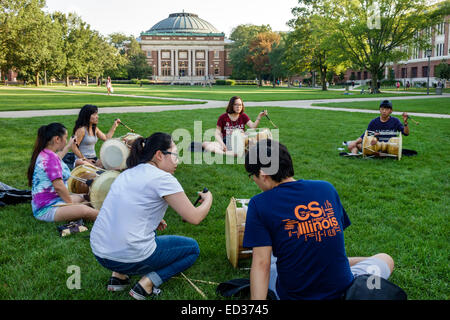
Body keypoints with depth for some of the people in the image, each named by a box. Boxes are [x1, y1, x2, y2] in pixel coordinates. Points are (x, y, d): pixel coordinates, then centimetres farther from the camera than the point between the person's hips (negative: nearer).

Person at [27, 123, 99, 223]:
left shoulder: (44, 154, 12)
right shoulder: (51, 157, -21)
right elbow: (58, 186, -25)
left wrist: (68, 146, 47)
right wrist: (71, 203, -11)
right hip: (46, 209, -12)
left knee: (81, 197, 20)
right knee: (84, 210, -29)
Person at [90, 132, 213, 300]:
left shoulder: (126, 174, 11)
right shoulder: (162, 178, -10)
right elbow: (194, 218, -8)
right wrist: (208, 199, 11)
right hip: (131, 258, -7)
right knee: (193, 248, 14)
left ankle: (119, 276, 19)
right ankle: (147, 283, -2)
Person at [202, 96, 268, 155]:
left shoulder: (243, 116, 11)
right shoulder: (223, 117, 5)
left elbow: (253, 126, -3)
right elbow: (217, 133, 2)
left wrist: (259, 117, -21)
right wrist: (222, 144, -16)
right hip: (226, 144, -2)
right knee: (205, 144, -23)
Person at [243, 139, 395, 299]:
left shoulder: (259, 204, -14)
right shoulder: (327, 188, -4)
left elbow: (261, 263, -17)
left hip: (293, 295, 1)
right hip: (342, 290, 0)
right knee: (386, 259, 29)